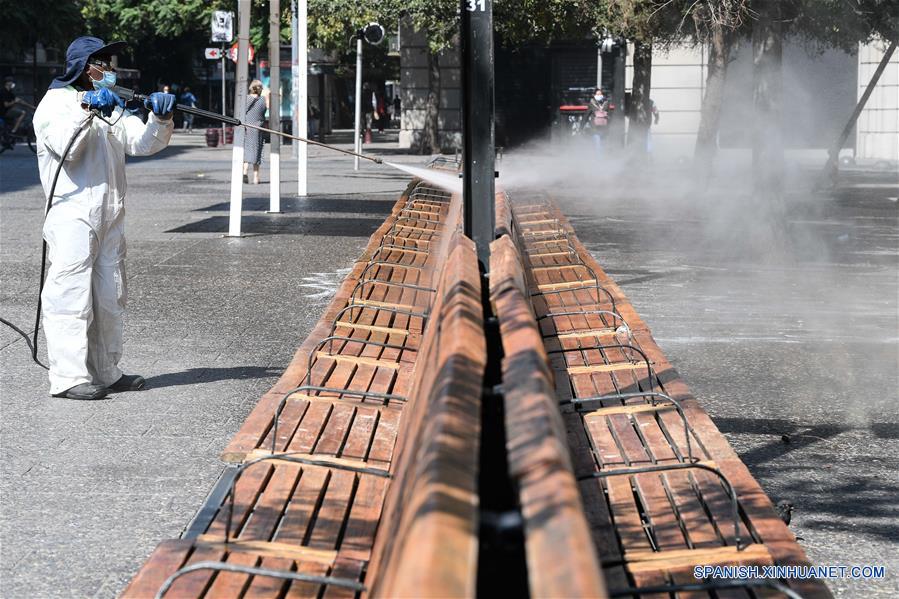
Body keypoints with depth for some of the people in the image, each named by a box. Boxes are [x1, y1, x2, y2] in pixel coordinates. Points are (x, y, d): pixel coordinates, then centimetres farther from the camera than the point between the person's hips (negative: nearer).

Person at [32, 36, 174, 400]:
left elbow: (144, 142, 10)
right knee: (71, 296, -11)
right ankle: (68, 377, -13)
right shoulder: (56, 102, -2)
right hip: (72, 216, -8)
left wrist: (160, 117, -8)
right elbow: (64, 145, -18)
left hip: (110, 218, 8)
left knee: (110, 298, 12)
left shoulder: (111, 107, 20)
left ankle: (105, 373, 20)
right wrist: (86, 109, -26)